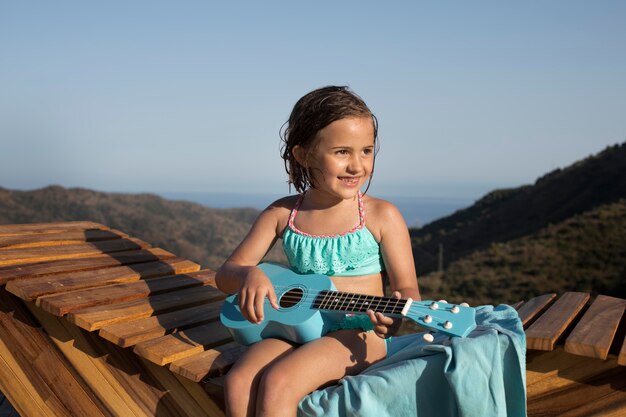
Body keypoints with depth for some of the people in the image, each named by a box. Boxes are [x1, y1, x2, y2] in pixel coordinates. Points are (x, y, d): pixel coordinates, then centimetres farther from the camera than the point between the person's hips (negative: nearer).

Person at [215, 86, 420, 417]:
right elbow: (225, 274, 8)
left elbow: (406, 287, -1)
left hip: (357, 332, -3)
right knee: (238, 383, -24)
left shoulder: (381, 215, -3)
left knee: (278, 382, -28)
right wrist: (249, 276, -17)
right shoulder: (282, 213, 5)